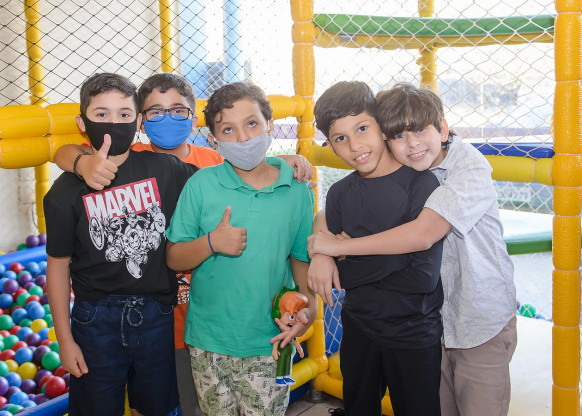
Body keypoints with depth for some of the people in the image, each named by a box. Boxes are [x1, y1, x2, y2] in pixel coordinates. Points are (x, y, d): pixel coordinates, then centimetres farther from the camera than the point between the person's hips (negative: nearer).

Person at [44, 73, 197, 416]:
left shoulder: (163, 169, -4)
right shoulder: (67, 191, -8)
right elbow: (58, 265, -2)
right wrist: (65, 339, -1)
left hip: (157, 314, 2)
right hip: (96, 320, -1)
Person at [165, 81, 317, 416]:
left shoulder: (298, 191, -3)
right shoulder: (201, 185, -6)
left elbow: (301, 258, 6)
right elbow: (174, 259, -3)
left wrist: (308, 306, -10)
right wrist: (212, 242, -21)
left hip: (269, 343, 0)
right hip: (208, 341, 1)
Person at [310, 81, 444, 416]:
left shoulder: (420, 183, -16)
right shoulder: (340, 194, -1)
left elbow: (423, 276, -22)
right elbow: (337, 274, -4)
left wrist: (357, 267, -15)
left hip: (414, 334, -4)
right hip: (358, 329, 5)